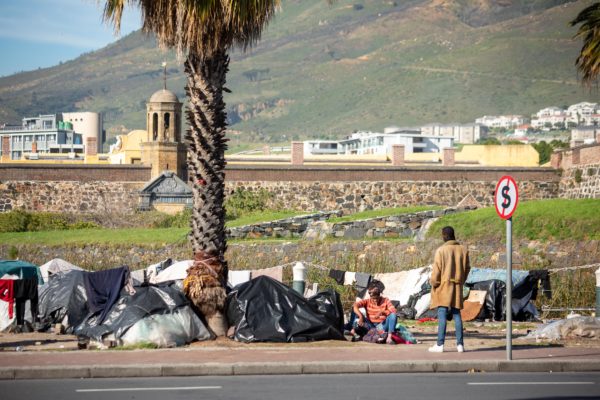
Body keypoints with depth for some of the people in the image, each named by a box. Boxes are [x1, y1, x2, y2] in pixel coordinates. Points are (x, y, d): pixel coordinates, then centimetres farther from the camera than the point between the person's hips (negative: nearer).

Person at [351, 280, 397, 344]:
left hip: (381, 326, -1)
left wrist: (382, 312, -33)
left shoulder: (385, 301, -3)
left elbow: (394, 311, -18)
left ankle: (389, 337, -36)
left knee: (393, 315, -27)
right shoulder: (367, 301, -2)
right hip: (370, 326, 1)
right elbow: (355, 305, -18)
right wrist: (360, 316, -34)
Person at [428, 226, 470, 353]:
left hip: (443, 286, -4)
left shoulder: (441, 250, -11)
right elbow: (467, 268, 10)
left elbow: (437, 270, -10)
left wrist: (433, 283, 3)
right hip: (457, 286, 4)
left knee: (442, 315, -3)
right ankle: (460, 344, 8)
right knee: (457, 314, 9)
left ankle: (440, 344, -3)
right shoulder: (463, 250, 4)